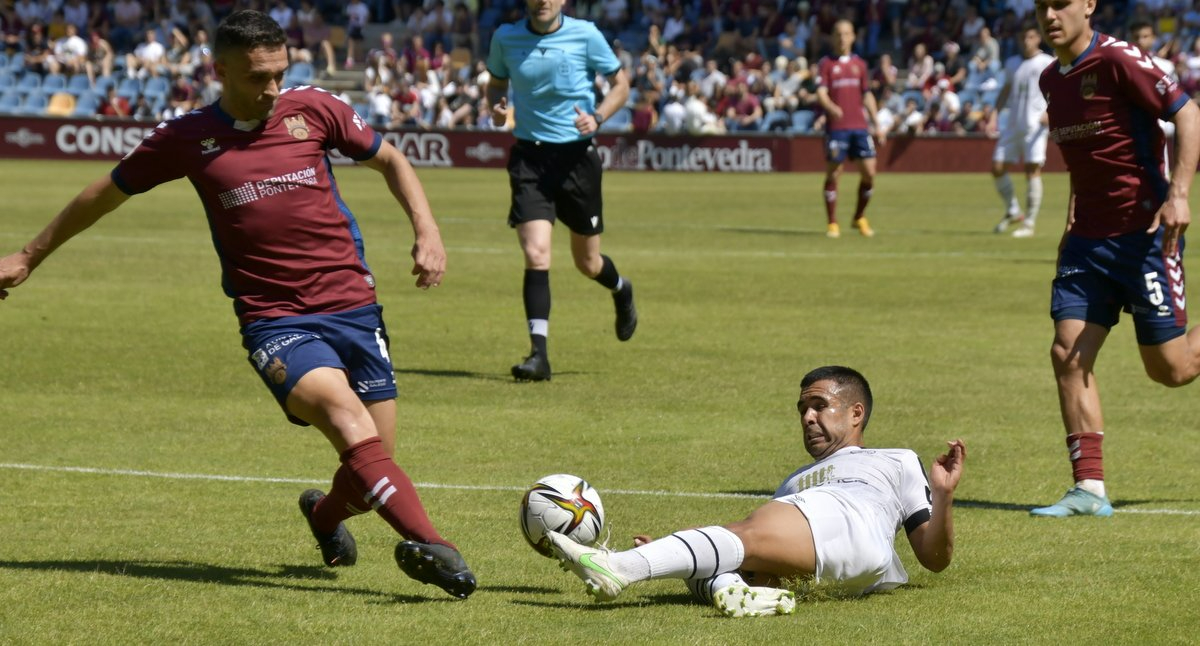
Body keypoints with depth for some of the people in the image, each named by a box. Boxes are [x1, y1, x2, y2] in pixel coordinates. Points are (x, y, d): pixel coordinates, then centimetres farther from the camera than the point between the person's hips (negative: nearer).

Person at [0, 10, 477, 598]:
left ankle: (325, 512, 40)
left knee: (372, 468, 2)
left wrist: (427, 232, 4)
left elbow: (389, 160, 19)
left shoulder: (312, 110, 4)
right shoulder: (187, 139, 2)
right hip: (274, 320, -2)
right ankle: (428, 544, -45)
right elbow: (107, 193, 17)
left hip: (352, 305, 3)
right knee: (343, 411, -30)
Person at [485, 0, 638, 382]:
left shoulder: (585, 35, -6)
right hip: (529, 156, 1)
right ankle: (538, 354, -14)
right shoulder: (506, 38, 0)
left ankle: (621, 291, 48)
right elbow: (496, 82, 17)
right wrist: (497, 107, -5)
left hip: (577, 154, -1)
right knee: (535, 255, -16)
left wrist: (597, 117, -13)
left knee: (587, 263, 12)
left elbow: (620, 83, 5)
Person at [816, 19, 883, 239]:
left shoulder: (859, 64, 14)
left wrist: (876, 125, 13)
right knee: (833, 175, -2)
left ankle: (859, 218, 15)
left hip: (859, 126, 4)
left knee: (869, 172, -3)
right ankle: (832, 223, 6)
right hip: (836, 127, -3)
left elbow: (867, 95, 18)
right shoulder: (827, 64, 2)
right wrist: (831, 107, -31)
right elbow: (821, 93, -9)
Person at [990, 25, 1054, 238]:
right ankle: (1012, 212, 19)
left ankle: (1029, 223, -5)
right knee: (997, 167, 1)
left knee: (1033, 171, -9)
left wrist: (1049, 112, -21)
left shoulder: (1047, 63, -1)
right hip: (1012, 123, 6)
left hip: (1035, 124, -6)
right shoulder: (1012, 63, 15)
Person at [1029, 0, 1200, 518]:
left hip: (1146, 230, -7)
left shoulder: (1117, 60, -13)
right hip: (1089, 237, 7)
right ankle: (1089, 489, -4)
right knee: (1068, 354, -6)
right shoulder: (1051, 80, 11)